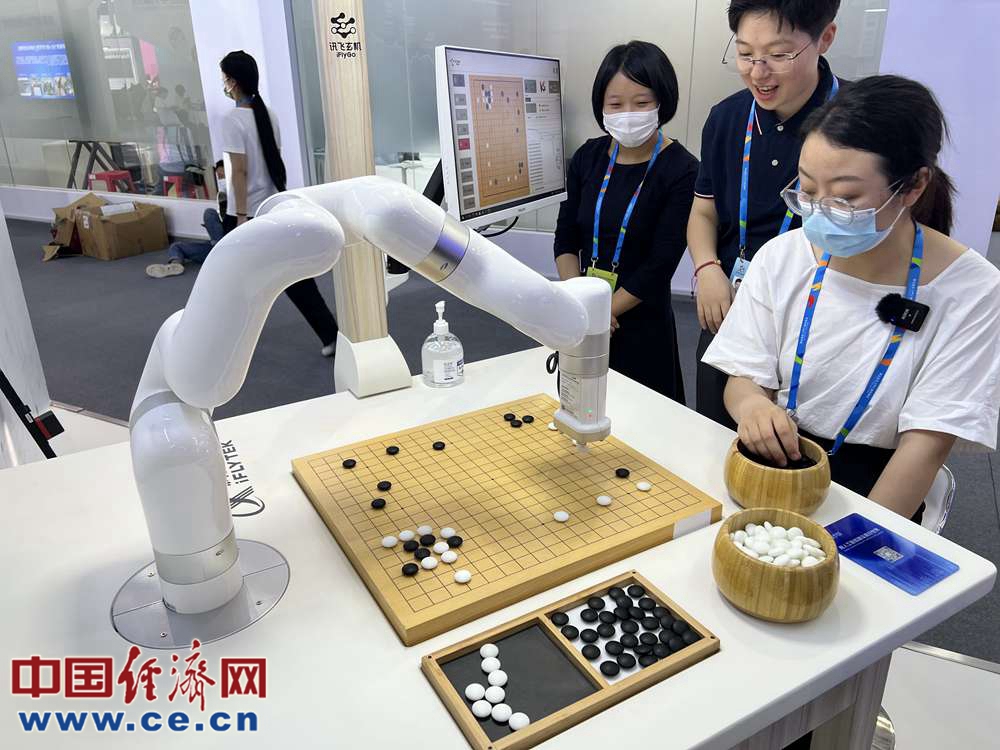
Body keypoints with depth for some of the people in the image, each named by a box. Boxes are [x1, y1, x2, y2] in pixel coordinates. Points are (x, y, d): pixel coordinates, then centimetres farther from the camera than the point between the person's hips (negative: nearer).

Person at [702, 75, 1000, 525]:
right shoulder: (781, 258, -3)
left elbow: (926, 444, -11)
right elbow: (744, 379, 1)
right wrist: (751, 403, -23)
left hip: (873, 492, -2)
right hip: (772, 462, 2)